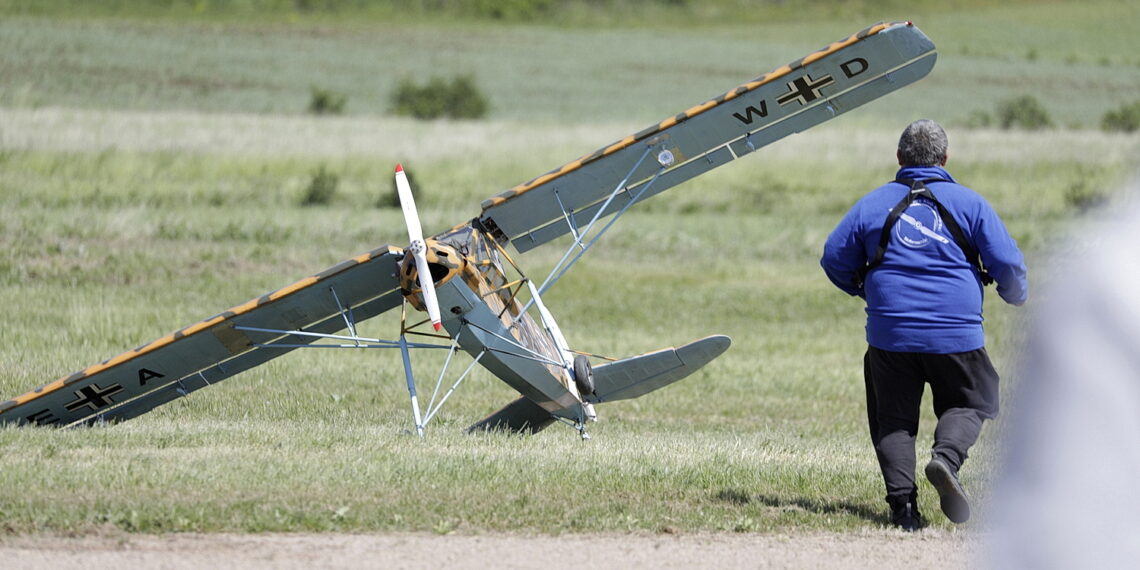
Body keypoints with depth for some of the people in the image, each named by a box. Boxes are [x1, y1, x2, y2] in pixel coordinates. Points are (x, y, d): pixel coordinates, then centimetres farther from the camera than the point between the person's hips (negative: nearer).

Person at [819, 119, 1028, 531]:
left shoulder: (873, 204, 7)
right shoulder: (968, 203, 2)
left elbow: (834, 258, 11)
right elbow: (1008, 262, 1)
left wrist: (866, 291, 30)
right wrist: (1016, 295, 23)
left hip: (890, 332, 1)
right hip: (956, 334, -1)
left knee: (893, 418, 12)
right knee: (968, 404, 16)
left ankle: (902, 500, -4)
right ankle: (946, 457, -14)